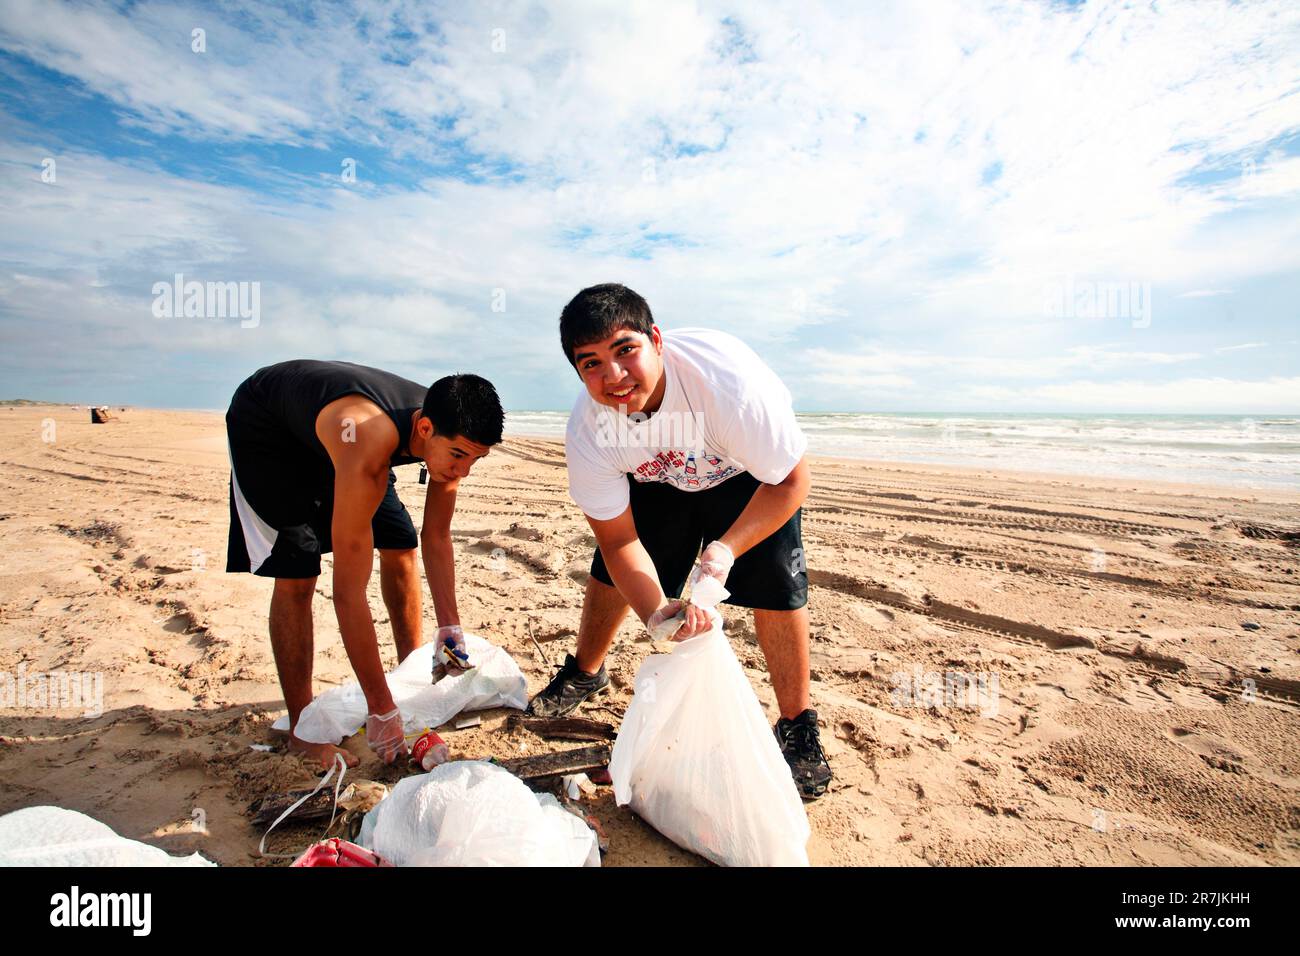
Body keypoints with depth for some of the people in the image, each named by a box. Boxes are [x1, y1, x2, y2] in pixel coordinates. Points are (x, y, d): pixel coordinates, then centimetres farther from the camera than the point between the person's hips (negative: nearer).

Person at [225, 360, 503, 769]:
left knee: (400, 547, 2)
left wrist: (451, 630, -14)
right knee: (296, 575, -15)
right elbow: (348, 592, -43)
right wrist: (381, 711, -38)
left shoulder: (448, 434, -24)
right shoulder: (368, 444, -46)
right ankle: (301, 731, 0)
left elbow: (436, 539, -10)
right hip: (264, 426, -6)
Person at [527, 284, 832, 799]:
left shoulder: (727, 378, -41)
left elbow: (790, 480, -29)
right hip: (656, 478, 3)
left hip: (748, 475, -2)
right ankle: (584, 673, 32)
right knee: (610, 571, 2)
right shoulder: (587, 433, -30)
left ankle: (797, 727, 5)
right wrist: (657, 612, -39)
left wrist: (726, 548, -41)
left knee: (775, 583, -15)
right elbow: (619, 541, -22)